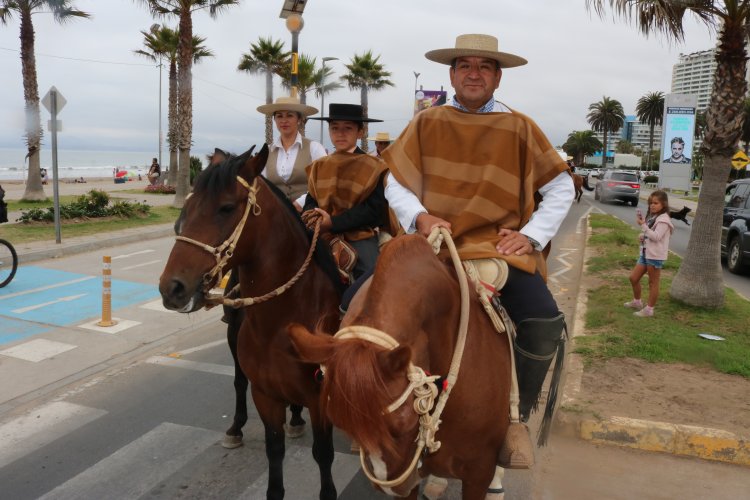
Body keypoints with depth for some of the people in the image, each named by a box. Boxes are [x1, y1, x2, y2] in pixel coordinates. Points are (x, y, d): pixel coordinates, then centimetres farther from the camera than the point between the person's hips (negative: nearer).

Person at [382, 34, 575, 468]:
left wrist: (531, 235, -4)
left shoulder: (520, 128, 8)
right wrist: (419, 216, -9)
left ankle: (516, 416, 4)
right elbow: (395, 183, 10)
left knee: (545, 324, -24)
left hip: (504, 247, 0)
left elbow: (561, 188, 10)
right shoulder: (426, 124, 9)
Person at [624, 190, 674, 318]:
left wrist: (643, 225, -26)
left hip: (655, 255, -9)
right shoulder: (651, 217, 14)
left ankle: (649, 309, 10)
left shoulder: (663, 220, -15)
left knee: (653, 282, 2)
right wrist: (642, 235, 1)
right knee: (633, 278, 13)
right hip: (645, 253, 9)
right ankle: (637, 301, 32)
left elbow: (656, 237, -24)